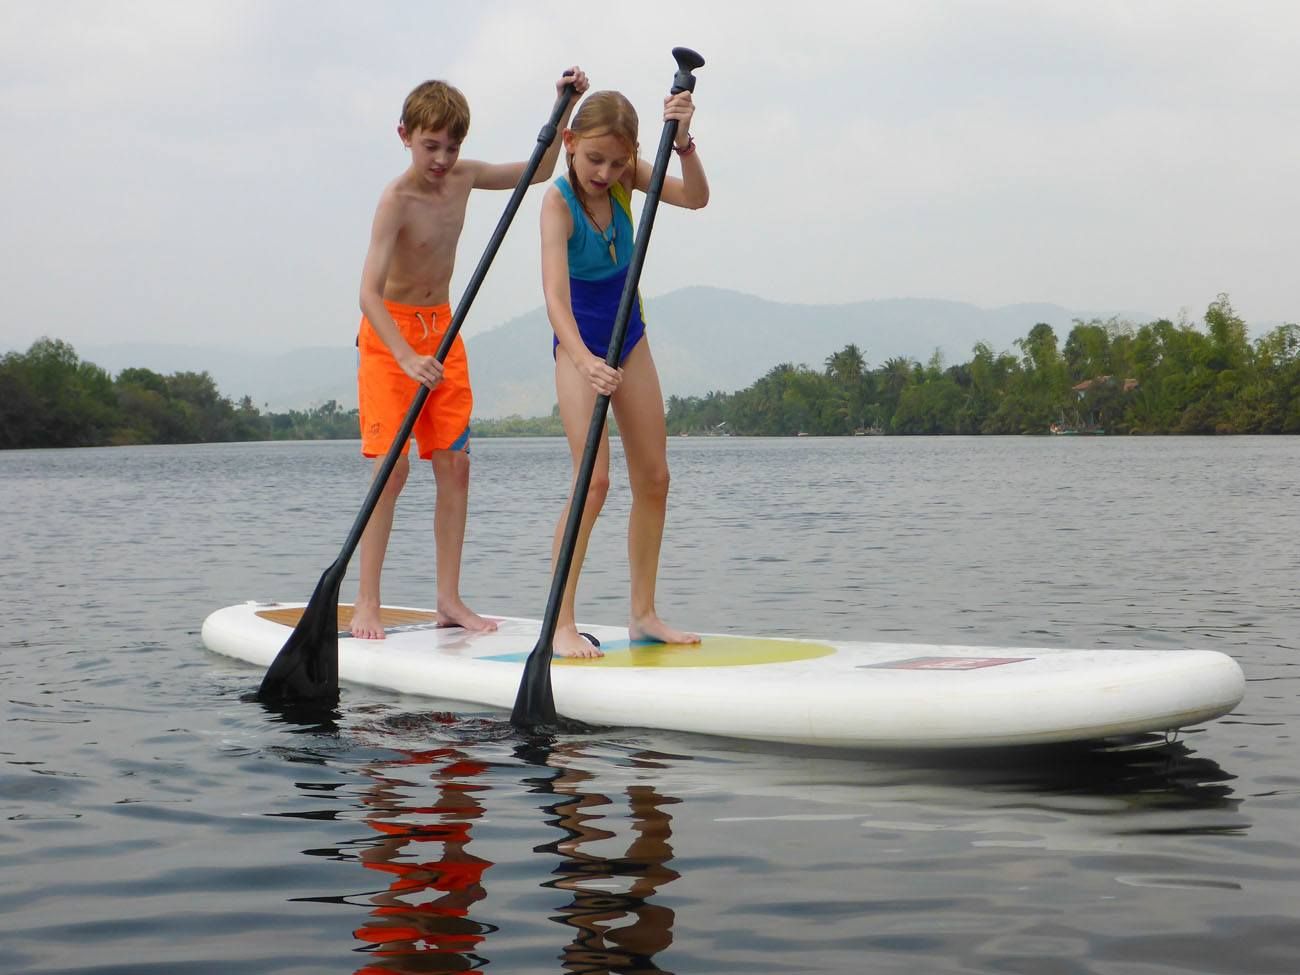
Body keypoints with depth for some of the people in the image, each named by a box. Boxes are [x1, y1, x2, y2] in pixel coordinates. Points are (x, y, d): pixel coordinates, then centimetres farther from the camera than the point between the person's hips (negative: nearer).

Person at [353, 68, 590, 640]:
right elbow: (369, 293, -29)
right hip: (390, 333, -6)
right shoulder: (397, 200, -21)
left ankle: (449, 599, 5)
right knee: (393, 466, -12)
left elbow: (538, 172, 16)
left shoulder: (464, 177, -1)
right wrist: (408, 359, -42)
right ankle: (366, 603, -6)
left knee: (454, 463, 0)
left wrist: (564, 107, 5)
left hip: (442, 328, 6)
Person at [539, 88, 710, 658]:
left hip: (629, 337, 6)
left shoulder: (625, 177, -8)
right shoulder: (558, 202, -24)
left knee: (653, 478, 5)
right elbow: (555, 296, -36)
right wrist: (585, 361, -51)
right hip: (579, 345, -6)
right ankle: (561, 625, -12)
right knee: (593, 481, -16)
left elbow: (694, 198, -18)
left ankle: (643, 613, 15)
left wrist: (683, 141, -35)